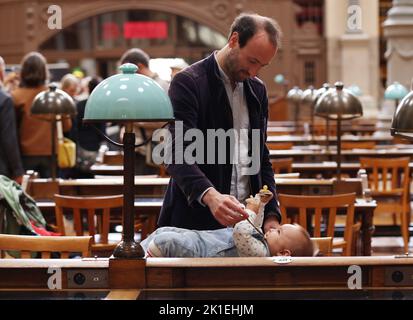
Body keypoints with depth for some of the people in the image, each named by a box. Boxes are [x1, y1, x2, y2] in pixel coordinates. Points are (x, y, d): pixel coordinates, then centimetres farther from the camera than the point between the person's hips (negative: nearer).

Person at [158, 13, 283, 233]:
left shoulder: (257, 90, 12)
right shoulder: (187, 83, -9)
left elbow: (262, 159, 15)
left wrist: (271, 215, 2)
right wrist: (209, 195, -35)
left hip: (245, 221, 6)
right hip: (196, 222, -5)